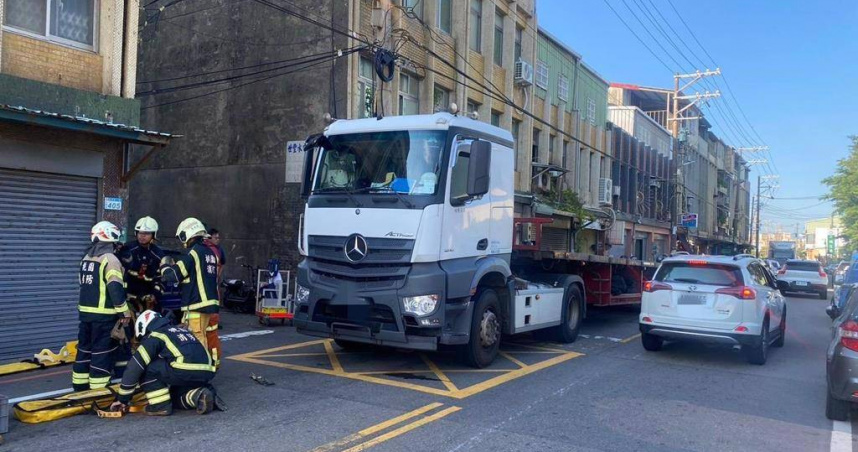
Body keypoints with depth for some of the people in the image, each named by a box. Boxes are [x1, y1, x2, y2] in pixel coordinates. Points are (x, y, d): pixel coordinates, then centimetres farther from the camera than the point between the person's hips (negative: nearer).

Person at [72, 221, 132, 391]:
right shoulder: (110, 258, -14)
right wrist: (124, 311, -15)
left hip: (85, 311, 8)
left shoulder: (86, 258, 12)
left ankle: (79, 387, 25)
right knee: (102, 352, -2)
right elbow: (115, 288, -21)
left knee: (84, 349, 16)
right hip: (104, 314, -8)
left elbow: (85, 284, 19)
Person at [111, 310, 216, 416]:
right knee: (175, 394, 32)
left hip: (186, 371, -8)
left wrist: (122, 399, 17)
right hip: (207, 373, 8)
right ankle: (199, 394, 6)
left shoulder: (154, 337, 10)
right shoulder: (181, 330, 31)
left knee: (146, 368, 12)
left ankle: (160, 405, 9)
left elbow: (134, 368, 8)